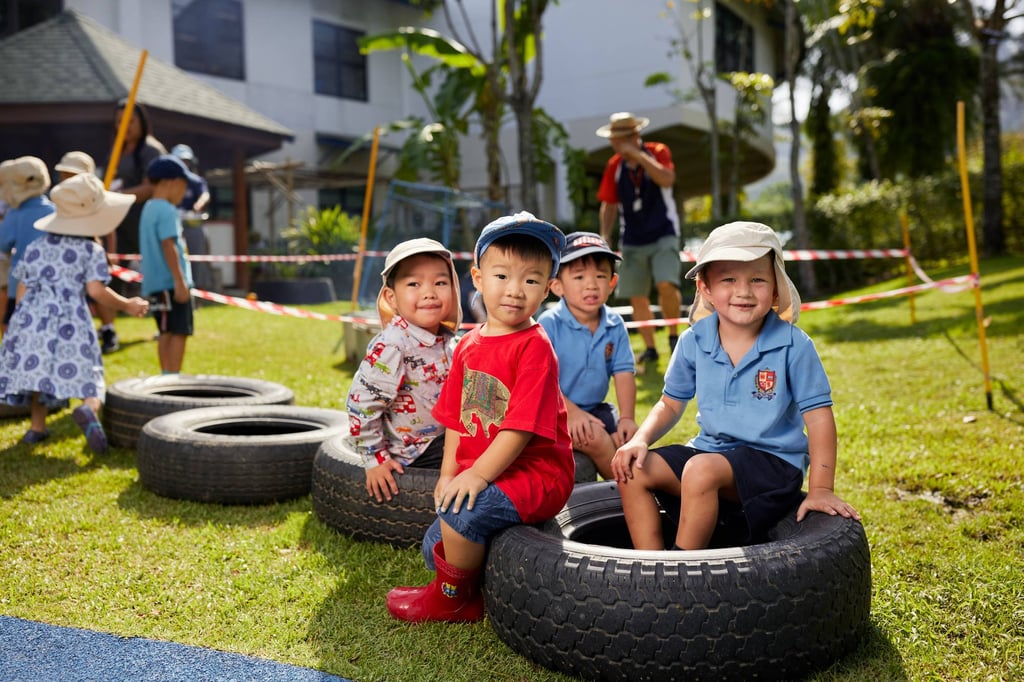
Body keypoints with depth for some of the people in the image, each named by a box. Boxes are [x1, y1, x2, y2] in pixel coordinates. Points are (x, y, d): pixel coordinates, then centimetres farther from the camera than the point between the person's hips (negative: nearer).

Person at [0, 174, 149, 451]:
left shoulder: (36, 246, 14)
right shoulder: (91, 250, 1)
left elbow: (22, 288, 15)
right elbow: (96, 290, -9)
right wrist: (127, 305, 3)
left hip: (33, 316, 4)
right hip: (70, 321, -4)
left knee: (36, 370, 19)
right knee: (88, 379, -2)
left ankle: (37, 428, 25)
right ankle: (88, 409, -32)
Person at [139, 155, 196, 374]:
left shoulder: (148, 208, 17)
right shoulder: (167, 211, -13)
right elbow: (168, 246, -20)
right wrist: (180, 281, -21)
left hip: (156, 284, 10)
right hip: (171, 282, -10)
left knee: (166, 333, 13)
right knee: (179, 332, -6)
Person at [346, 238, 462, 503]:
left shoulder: (447, 340, 1)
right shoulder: (391, 345, -25)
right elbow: (362, 403, -24)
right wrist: (375, 459, -20)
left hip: (446, 434, 8)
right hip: (415, 449, -8)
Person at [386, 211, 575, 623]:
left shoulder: (535, 347, -15)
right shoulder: (468, 346, 8)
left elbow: (522, 424, -22)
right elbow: (456, 418, 12)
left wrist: (478, 473, -24)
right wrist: (449, 473, 3)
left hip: (536, 473, -8)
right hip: (479, 475, 8)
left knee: (461, 512, -27)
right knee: (436, 546, 7)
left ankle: (453, 598, -2)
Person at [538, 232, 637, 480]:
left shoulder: (615, 325, 1)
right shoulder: (550, 323, -13)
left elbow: (623, 373, -1)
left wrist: (626, 418, -10)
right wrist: (570, 412, -24)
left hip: (596, 409, 5)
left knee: (630, 438, -14)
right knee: (594, 437, -26)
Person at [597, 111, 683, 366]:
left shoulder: (658, 152, -6)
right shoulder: (614, 166, 2)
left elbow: (667, 180, -25)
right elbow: (609, 204, 8)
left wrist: (638, 155, -26)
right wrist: (605, 237, -1)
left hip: (663, 235, -3)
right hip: (632, 242, 4)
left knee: (666, 285, -22)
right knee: (637, 298, 3)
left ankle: (674, 335, 1)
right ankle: (650, 348, 17)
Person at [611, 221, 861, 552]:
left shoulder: (794, 346, -11)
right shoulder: (693, 342, 0)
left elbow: (818, 415, -9)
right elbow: (671, 403, 11)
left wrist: (821, 490, -13)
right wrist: (640, 440, -8)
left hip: (774, 460, -5)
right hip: (710, 449, 5)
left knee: (702, 470, -33)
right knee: (633, 470, -13)